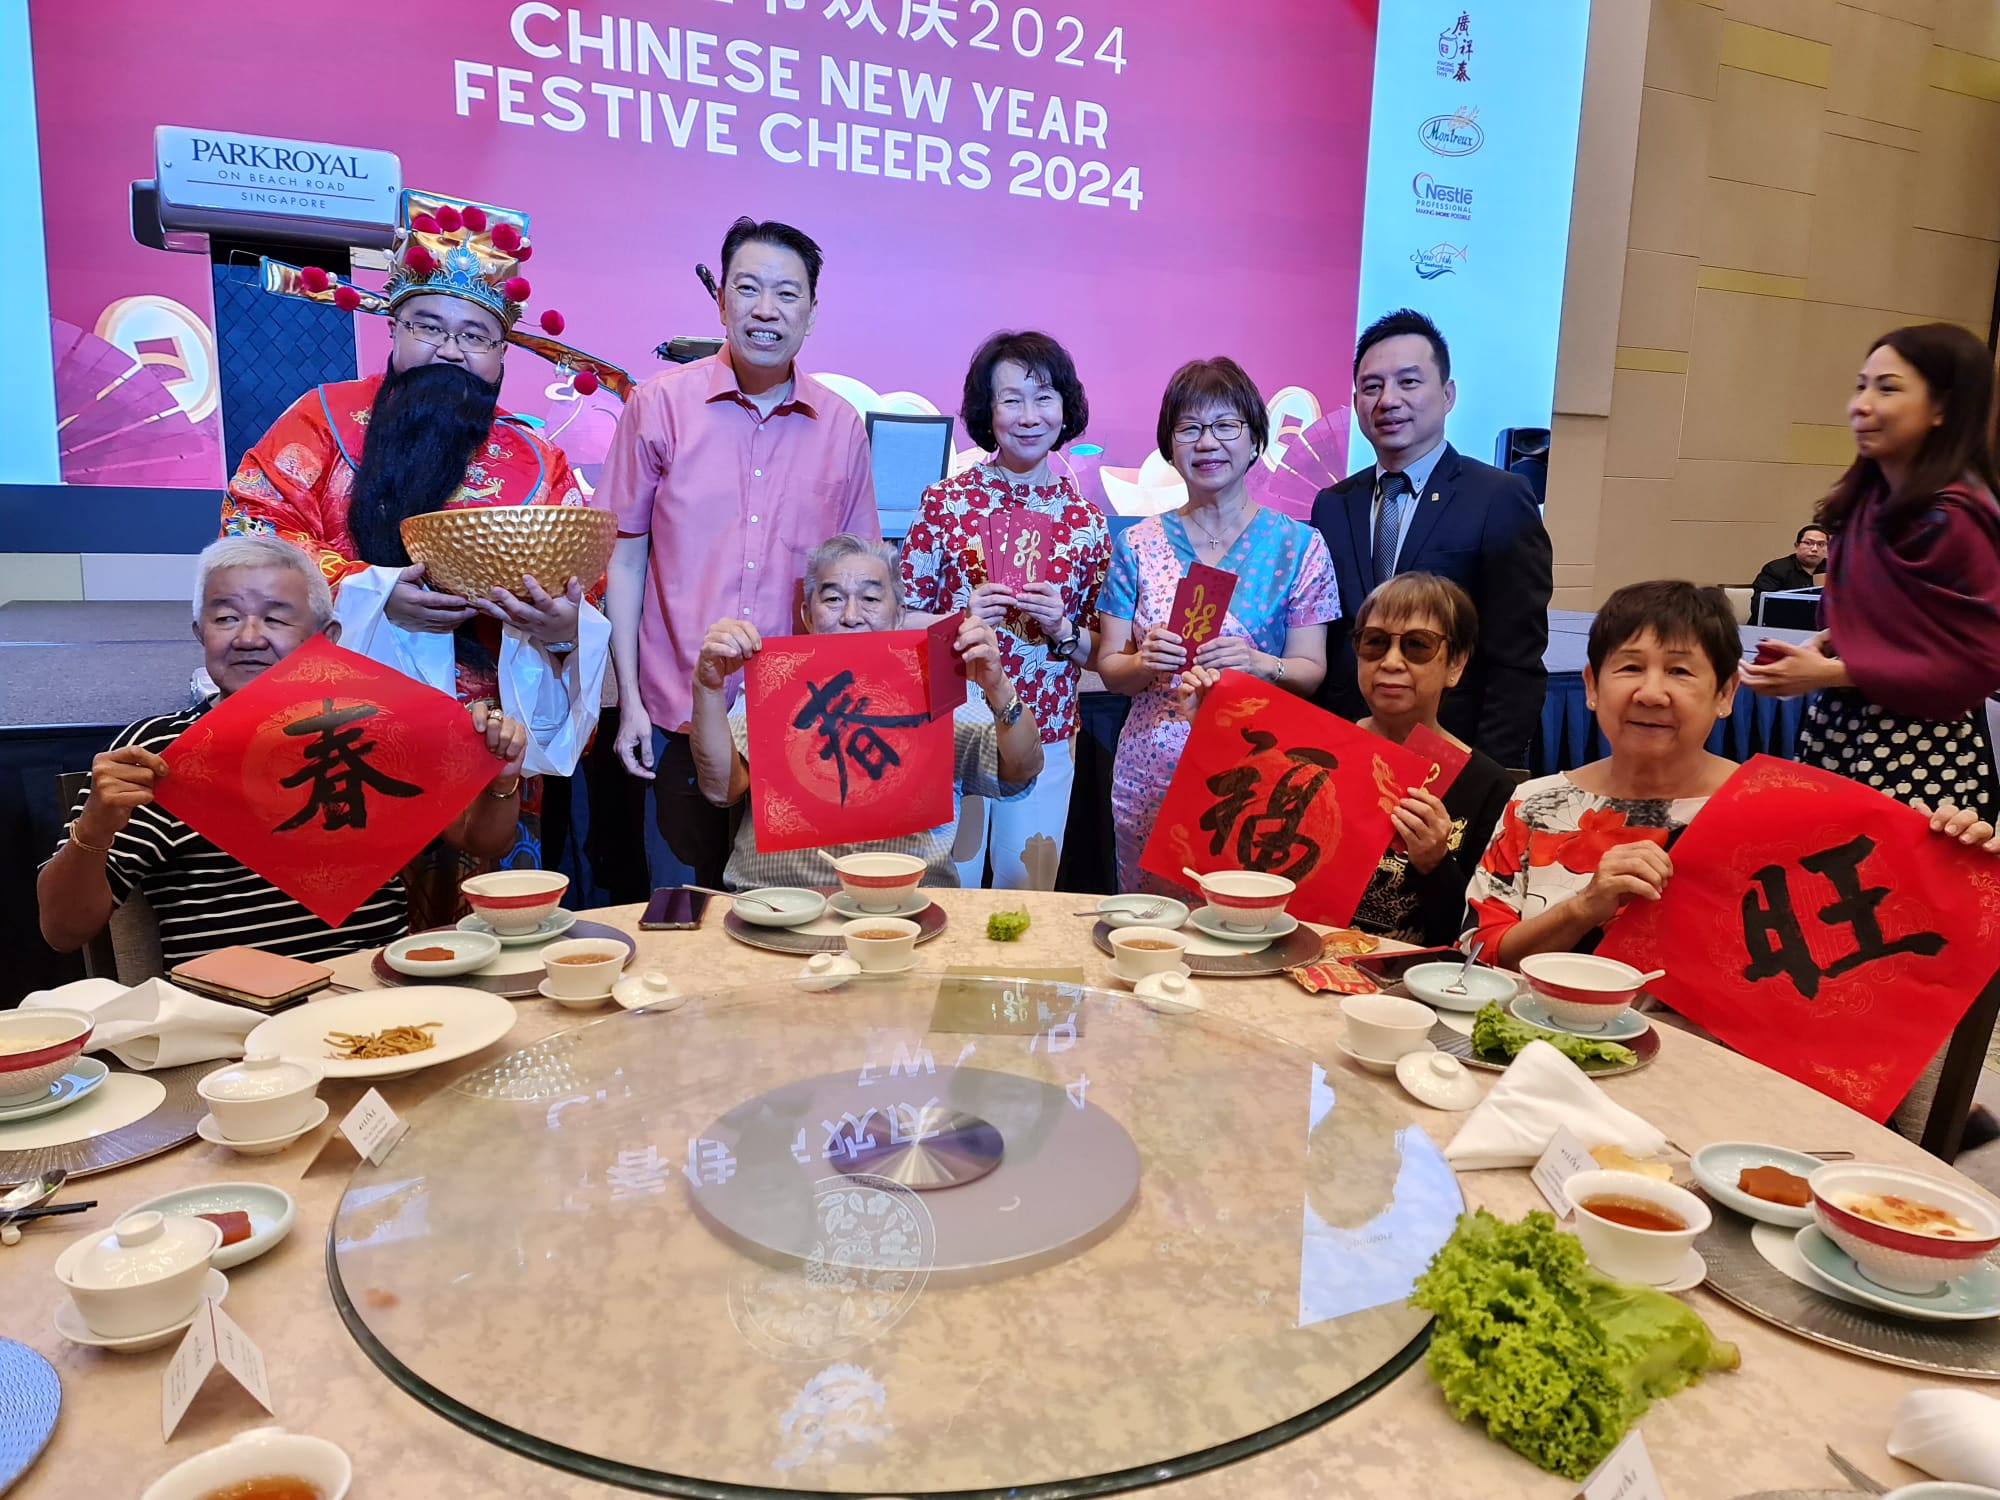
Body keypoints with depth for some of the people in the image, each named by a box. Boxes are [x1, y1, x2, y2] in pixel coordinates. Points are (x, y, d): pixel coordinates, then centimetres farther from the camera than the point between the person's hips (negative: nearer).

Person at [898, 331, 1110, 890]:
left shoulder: (1087, 521, 2)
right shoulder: (945, 500, -3)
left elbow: (1097, 651, 8)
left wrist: (1061, 629, -12)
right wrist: (961, 620, -17)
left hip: (1045, 741, 2)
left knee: (1027, 895, 15)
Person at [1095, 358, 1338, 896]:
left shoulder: (1299, 545, 0)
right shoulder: (1138, 544, 4)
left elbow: (1311, 670, 0)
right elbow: (1109, 667, 6)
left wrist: (1259, 665, -19)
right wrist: (1144, 663, -15)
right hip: (1150, 775, 2)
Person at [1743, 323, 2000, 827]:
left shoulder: (1955, 517, -16)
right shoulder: (1871, 499, 7)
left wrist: (1831, 674, -17)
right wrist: (1820, 649, -1)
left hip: (1921, 758, -7)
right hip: (1844, 732, 7)